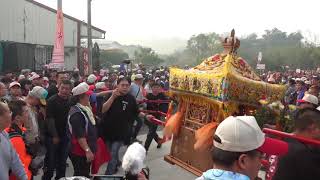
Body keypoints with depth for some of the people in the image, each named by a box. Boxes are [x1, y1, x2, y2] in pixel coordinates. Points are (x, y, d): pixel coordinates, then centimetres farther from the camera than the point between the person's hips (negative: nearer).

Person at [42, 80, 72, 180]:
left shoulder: (71, 101, 3)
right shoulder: (52, 100, -11)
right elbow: (50, 119, -14)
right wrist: (55, 136, -15)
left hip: (65, 136, 5)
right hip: (53, 136, -4)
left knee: (63, 161, 15)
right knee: (51, 161, 4)